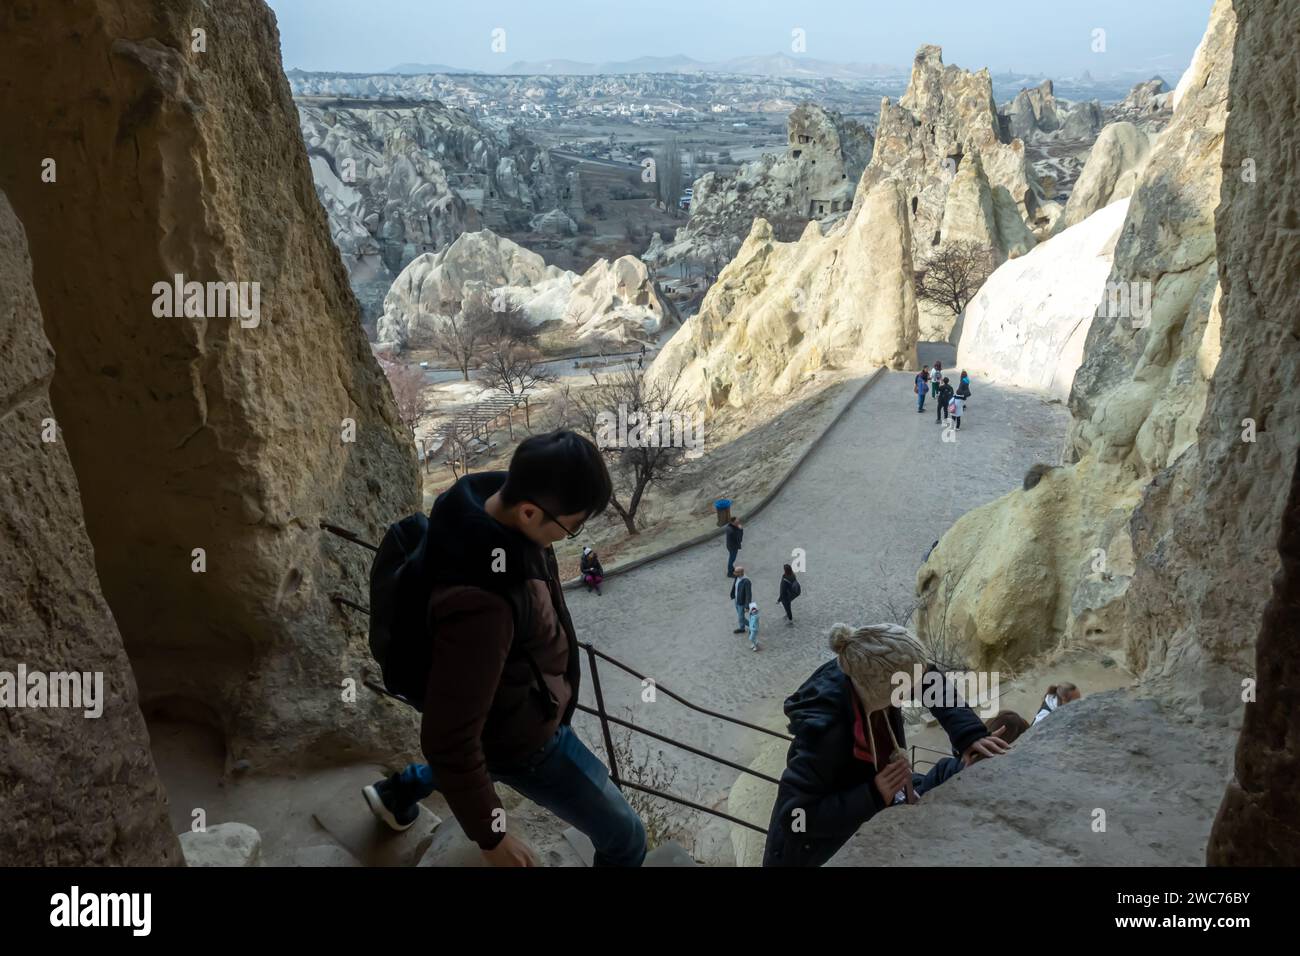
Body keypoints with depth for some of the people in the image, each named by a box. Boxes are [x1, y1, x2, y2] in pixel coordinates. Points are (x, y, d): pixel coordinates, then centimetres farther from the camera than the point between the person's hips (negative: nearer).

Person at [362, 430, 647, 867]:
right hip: (522, 736, -8)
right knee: (624, 839, 10)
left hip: (508, 706, 8)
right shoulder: (481, 603, -45)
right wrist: (491, 835, -22)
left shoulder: (484, 502, -18)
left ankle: (396, 793, 63)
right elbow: (449, 738, -35)